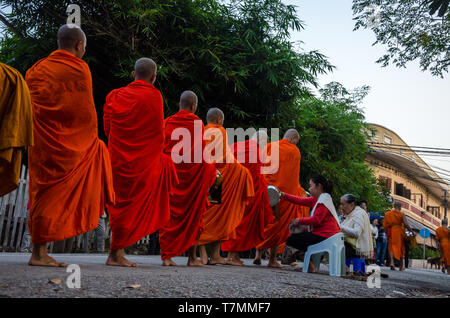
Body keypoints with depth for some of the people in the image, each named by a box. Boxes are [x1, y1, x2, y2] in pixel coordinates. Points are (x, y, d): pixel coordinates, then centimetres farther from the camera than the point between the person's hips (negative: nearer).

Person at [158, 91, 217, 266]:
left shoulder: (167, 123, 6)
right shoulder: (197, 123, -3)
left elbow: (161, 149, 6)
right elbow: (202, 153, -6)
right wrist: (210, 168, 7)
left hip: (170, 173, 3)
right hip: (193, 174, -2)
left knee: (170, 214, 6)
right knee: (193, 214, 7)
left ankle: (166, 255, 1)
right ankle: (192, 257, 10)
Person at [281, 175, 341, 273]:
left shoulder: (324, 200, -12)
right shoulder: (316, 199, 17)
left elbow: (316, 220, -19)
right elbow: (300, 201, 11)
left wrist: (299, 220, -8)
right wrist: (283, 195, 7)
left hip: (325, 236, -10)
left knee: (290, 239, -8)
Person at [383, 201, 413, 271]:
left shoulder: (388, 214, 5)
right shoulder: (401, 214, -4)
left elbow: (384, 225, 3)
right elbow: (406, 224, -12)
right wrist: (412, 231, -6)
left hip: (391, 232, 2)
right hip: (399, 232, -2)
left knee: (391, 247, 1)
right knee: (401, 248, 11)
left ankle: (392, 262, -25)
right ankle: (401, 266, 17)